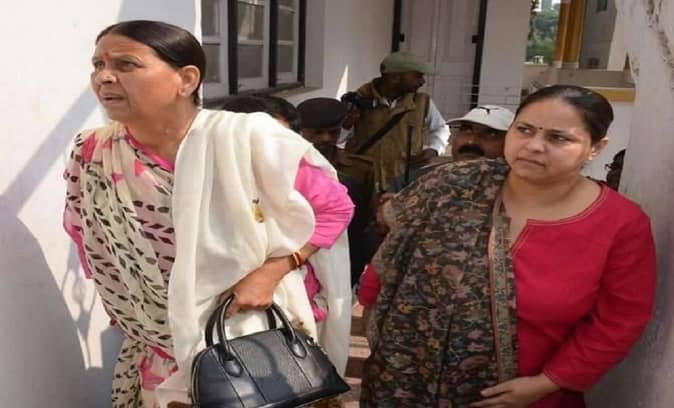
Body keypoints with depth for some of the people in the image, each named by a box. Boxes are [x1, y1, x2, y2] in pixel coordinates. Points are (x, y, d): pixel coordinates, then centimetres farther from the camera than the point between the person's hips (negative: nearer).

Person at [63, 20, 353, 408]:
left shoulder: (248, 138, -23)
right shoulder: (92, 157, -9)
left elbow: (334, 207, -14)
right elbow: (99, 255, 6)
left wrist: (270, 272, -23)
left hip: (264, 337, -2)